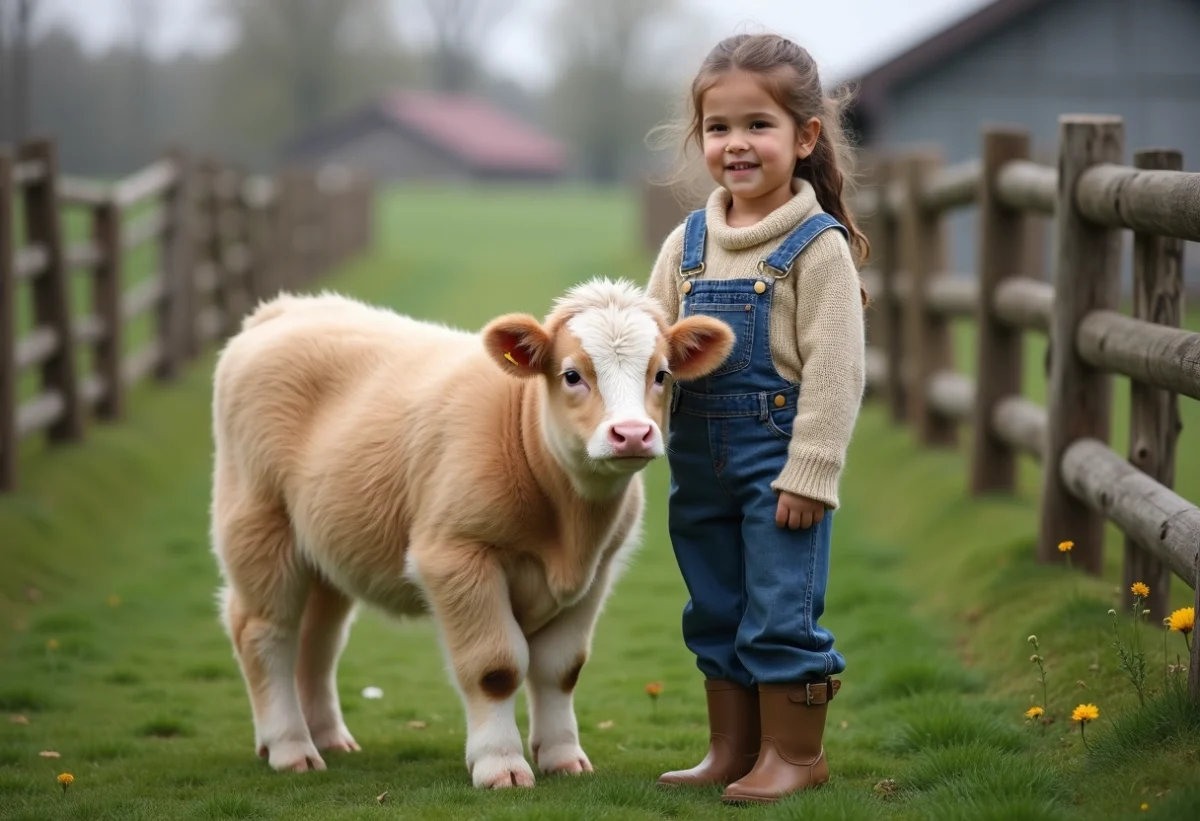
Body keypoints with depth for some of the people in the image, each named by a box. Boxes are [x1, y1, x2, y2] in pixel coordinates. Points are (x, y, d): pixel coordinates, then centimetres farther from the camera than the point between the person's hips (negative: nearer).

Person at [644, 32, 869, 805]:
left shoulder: (818, 246, -9)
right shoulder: (687, 243, 7)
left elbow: (834, 367, -12)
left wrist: (809, 471, -16)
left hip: (779, 460, -6)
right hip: (700, 460, 6)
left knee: (781, 617, -2)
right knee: (716, 617, 15)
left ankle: (796, 752, 10)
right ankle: (734, 752, 26)